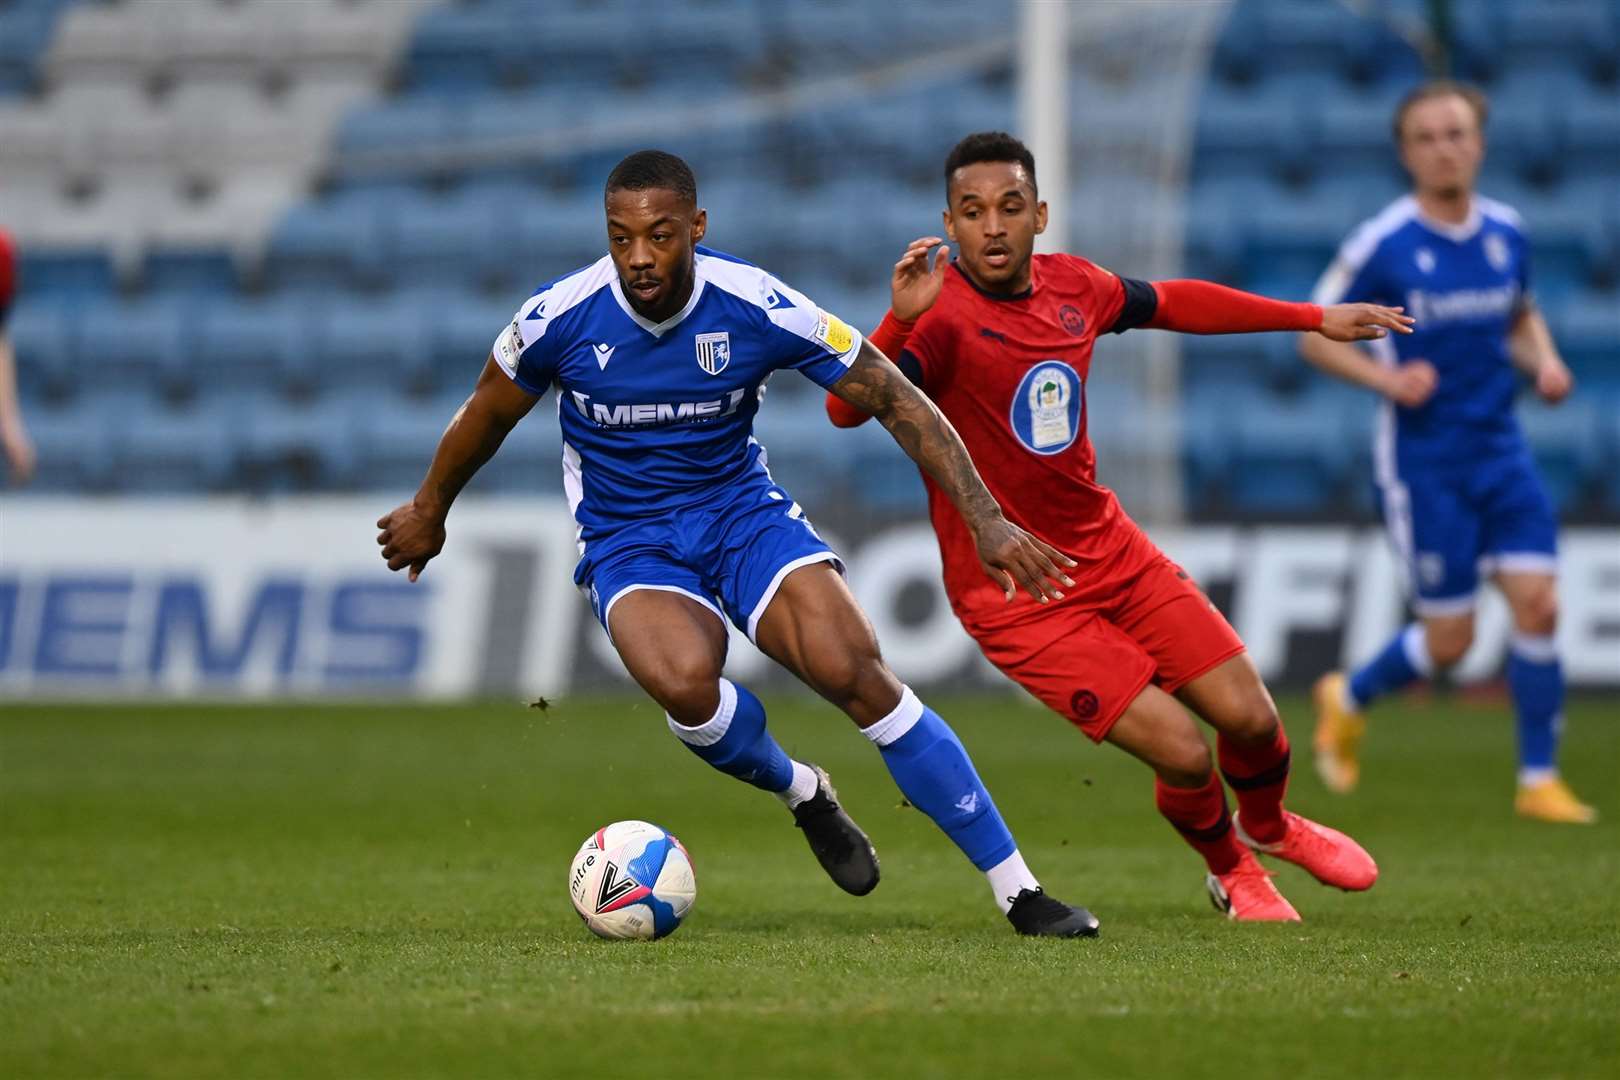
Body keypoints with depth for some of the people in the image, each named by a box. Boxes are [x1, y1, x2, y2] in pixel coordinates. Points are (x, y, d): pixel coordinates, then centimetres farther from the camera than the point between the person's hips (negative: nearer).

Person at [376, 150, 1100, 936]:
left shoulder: (759, 308, -18)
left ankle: (1018, 891, -13)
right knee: (684, 681, -33)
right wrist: (429, 511, 20)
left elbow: (897, 401, -9)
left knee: (854, 672, -22)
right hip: (626, 539, 0)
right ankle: (801, 793, 2)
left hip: (742, 510, 0)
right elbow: (486, 415, 6)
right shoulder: (558, 317, -16)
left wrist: (985, 520, -15)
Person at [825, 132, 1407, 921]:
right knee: (1181, 752, -13)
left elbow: (1173, 303, 20)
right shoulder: (941, 315, -21)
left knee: (1249, 717, 3)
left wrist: (1315, 318, 25)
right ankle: (1230, 873, 21)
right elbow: (847, 408, -36)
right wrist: (900, 320, -53)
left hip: (1110, 552, 6)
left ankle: (1268, 827, 39)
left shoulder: (1072, 287, 0)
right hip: (1014, 596, -6)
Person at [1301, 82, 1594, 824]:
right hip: (1423, 457, -4)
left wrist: (1544, 363, 0)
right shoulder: (1381, 245, -11)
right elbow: (1315, 336, -3)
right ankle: (1348, 700, 29)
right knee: (1450, 639, -1)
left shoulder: (1507, 233, 4)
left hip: (1501, 449, 4)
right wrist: (1387, 378, -18)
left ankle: (1539, 782, 3)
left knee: (1537, 606, -8)